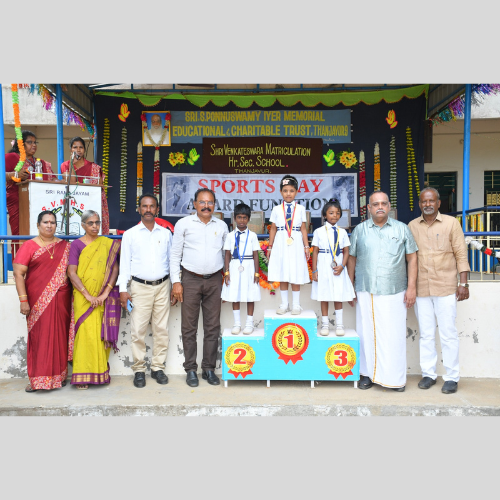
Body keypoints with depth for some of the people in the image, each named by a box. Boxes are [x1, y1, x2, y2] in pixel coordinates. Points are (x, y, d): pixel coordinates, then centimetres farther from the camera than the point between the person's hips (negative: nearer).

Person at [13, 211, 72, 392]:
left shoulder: (64, 246, 9)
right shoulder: (29, 246, 0)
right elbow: (18, 273, -4)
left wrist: (74, 296, 1)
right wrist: (23, 300, -11)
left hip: (60, 299, 2)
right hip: (38, 300, -2)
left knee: (60, 336, 7)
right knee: (39, 336, 3)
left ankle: (59, 375, 20)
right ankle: (37, 379, 14)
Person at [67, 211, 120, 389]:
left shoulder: (108, 244, 8)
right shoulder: (77, 244, 2)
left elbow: (114, 270, 1)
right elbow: (71, 273, -5)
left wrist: (105, 294, -9)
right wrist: (88, 295, -13)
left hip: (103, 298, 2)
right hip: (83, 297, -2)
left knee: (102, 334, 4)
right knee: (86, 333, -6)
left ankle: (100, 372, 17)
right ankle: (83, 376, 4)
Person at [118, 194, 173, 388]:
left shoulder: (166, 233, 10)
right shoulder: (130, 234, 6)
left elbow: (172, 260, 13)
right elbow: (124, 263, 4)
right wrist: (123, 289, -3)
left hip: (162, 286, 2)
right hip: (140, 287, -2)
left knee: (161, 329, 5)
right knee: (138, 330, -3)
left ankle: (158, 367, 17)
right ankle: (139, 370, 10)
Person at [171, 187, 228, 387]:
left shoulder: (222, 226, 9)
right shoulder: (183, 224, 1)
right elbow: (175, 255, 2)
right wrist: (176, 281, -5)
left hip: (214, 280, 2)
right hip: (191, 280, -2)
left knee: (212, 327, 7)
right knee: (189, 327, 3)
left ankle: (209, 369, 18)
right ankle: (190, 369, 16)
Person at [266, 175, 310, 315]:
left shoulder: (300, 209, 5)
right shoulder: (276, 209, 5)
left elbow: (303, 229, 4)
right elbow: (273, 229, 6)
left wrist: (306, 246, 1)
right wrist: (270, 247, 6)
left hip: (296, 244, -1)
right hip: (281, 244, 1)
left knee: (296, 276, 4)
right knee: (282, 275, 6)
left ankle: (296, 305, 15)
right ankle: (284, 304, 17)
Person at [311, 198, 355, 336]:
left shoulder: (342, 232, 6)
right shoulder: (319, 231, 1)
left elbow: (346, 252, 5)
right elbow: (315, 251, 0)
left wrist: (342, 266, -10)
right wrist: (314, 270, -5)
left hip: (338, 268, 1)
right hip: (323, 267, -1)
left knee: (338, 296, 6)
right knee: (324, 296, 6)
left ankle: (339, 325, 16)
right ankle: (325, 324, 16)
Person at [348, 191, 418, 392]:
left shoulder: (402, 229, 7)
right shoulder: (360, 230, 8)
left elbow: (412, 258, 7)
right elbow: (352, 258, 11)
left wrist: (411, 286, 0)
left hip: (394, 292, -1)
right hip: (366, 292, 1)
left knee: (394, 335, 2)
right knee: (367, 333, 6)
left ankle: (396, 377, 16)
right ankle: (368, 373, 20)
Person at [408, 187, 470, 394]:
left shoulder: (451, 223, 1)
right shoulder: (412, 226, 8)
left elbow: (461, 254, 0)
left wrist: (463, 283, -6)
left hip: (445, 287, -2)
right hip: (421, 288, 3)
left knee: (448, 334, 2)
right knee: (426, 334, 10)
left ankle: (452, 377, 14)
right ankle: (428, 374, 22)